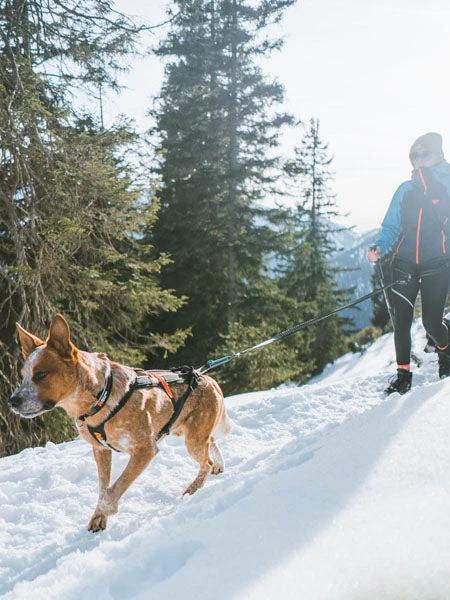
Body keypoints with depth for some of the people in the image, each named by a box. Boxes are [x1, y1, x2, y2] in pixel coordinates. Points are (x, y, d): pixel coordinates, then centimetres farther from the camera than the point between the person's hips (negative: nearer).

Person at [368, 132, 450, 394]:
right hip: (405, 265, 3)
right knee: (402, 323, -1)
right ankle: (403, 373, 14)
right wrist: (380, 247, -7)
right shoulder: (405, 190, 10)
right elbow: (391, 227, 11)